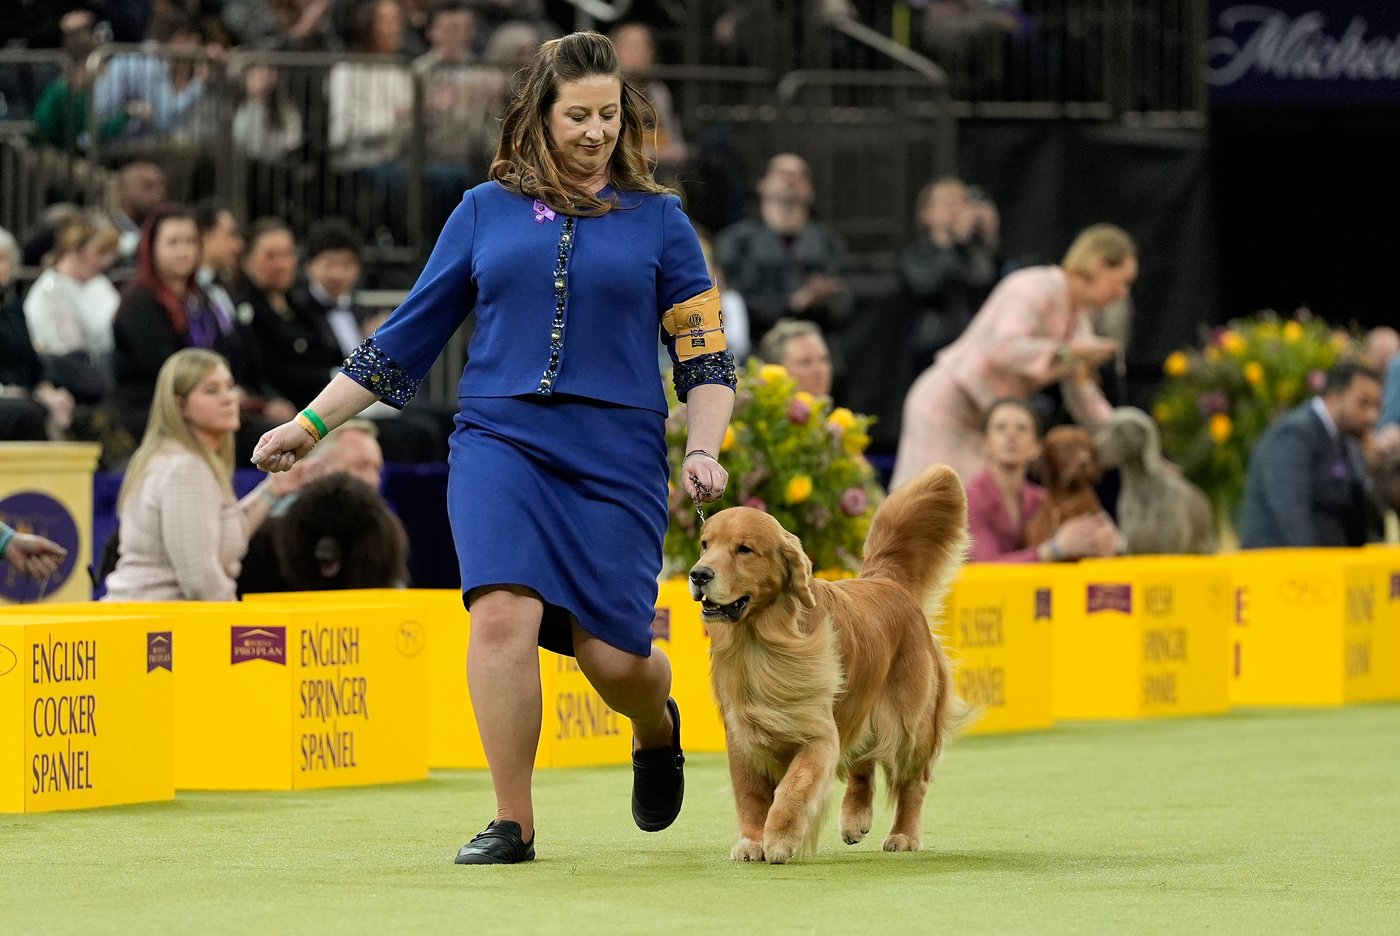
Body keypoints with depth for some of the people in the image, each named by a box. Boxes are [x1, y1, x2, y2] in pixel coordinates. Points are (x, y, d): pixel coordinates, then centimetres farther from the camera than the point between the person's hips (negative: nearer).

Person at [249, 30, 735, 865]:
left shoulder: (657, 220, 7)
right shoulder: (487, 211, 10)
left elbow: (707, 355, 8)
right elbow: (407, 337, 14)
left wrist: (705, 452, -9)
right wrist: (312, 424, 11)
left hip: (616, 457, 0)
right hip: (500, 442, 1)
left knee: (614, 656, -4)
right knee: (504, 612, -21)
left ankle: (658, 729, 35)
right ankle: (511, 825, -11)